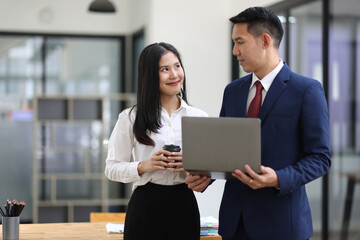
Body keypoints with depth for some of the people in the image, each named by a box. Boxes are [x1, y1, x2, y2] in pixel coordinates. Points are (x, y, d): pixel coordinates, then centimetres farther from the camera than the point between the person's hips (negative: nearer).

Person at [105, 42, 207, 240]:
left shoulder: (199, 117, 7)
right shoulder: (130, 118, 1)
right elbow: (112, 168, 0)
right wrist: (143, 166, -16)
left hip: (184, 204, 2)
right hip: (145, 205, -2)